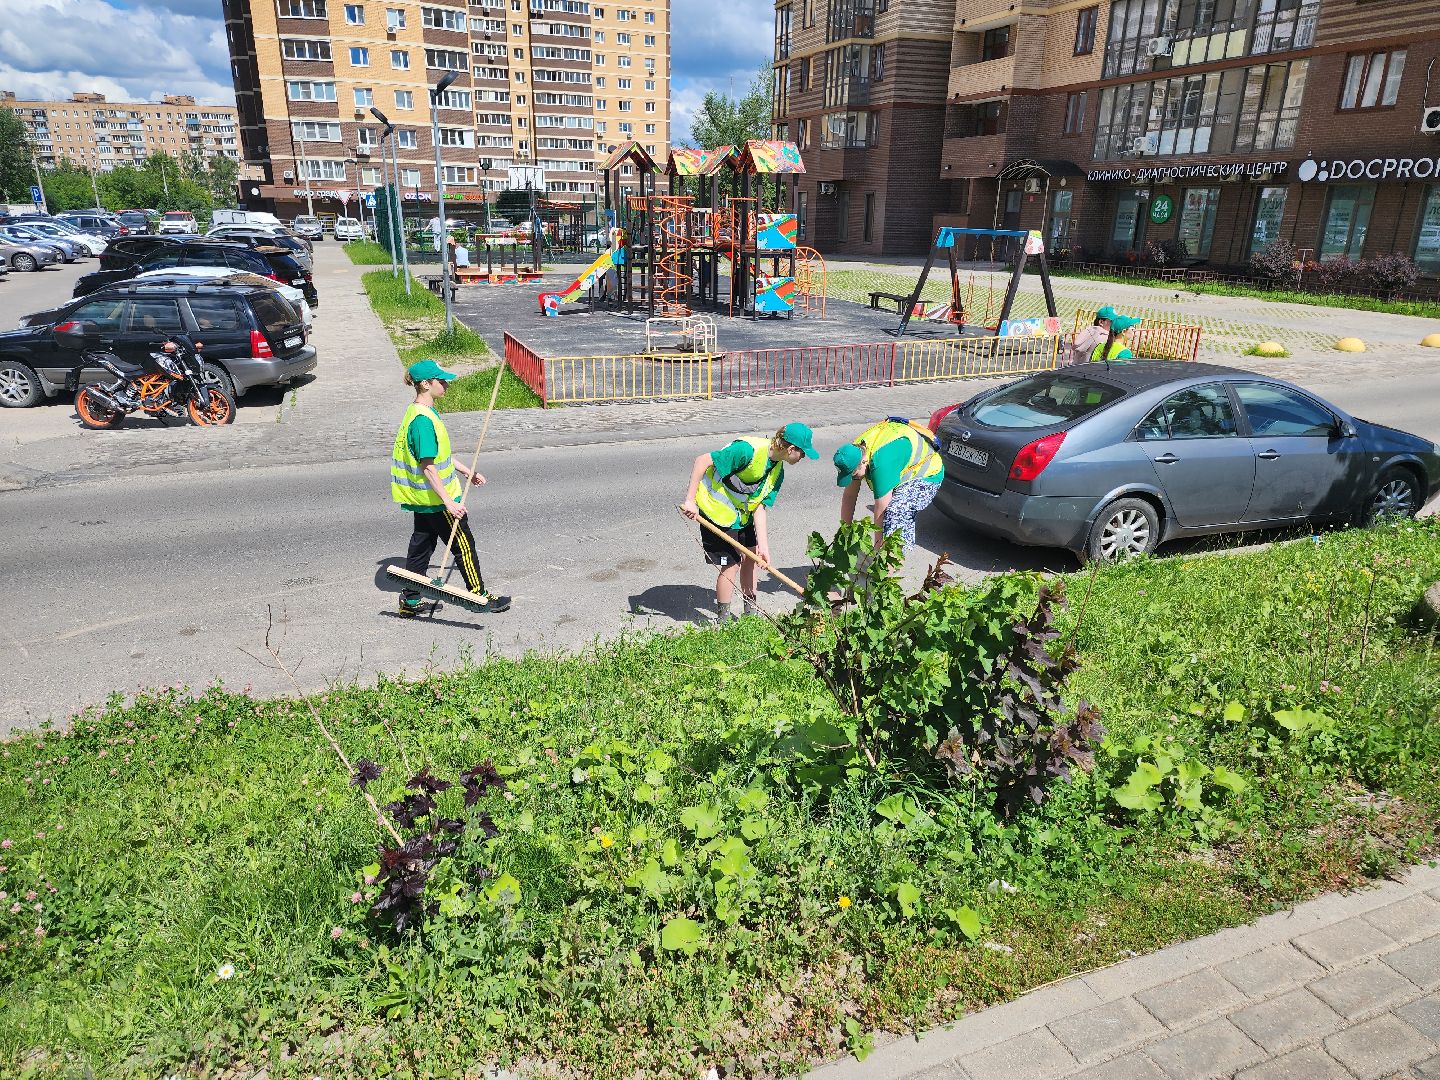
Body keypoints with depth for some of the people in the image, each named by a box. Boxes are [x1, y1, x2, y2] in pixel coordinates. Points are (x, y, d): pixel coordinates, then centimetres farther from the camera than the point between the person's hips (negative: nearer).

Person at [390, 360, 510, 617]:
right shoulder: (423, 420, -24)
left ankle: (410, 602, 22)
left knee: (422, 545, 14)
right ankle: (480, 596, 18)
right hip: (436, 498, -10)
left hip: (423, 498, 10)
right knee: (463, 543, 4)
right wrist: (448, 502, -25)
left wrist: (466, 471, 24)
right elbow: (428, 467, -25)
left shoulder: (425, 412, 9)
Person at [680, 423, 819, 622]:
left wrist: (763, 546, -13)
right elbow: (703, 461, -29)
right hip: (717, 510, -8)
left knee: (751, 556, 12)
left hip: (742, 514, 8)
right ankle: (724, 619, 14)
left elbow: (760, 507, -5)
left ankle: (751, 610, 30)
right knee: (731, 565, -4)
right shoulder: (749, 450, -30)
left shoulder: (778, 472, -4)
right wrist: (690, 500, -30)